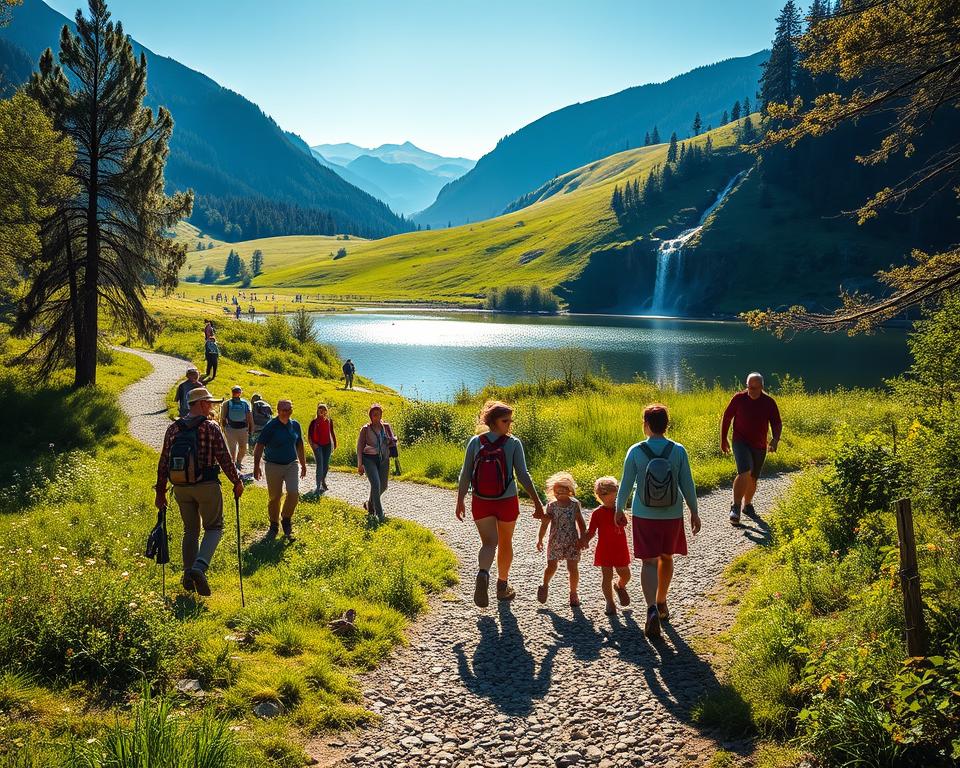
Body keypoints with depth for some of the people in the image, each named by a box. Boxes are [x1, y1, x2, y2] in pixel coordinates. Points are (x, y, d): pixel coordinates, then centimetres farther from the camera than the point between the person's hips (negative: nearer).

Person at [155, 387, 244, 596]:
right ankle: (199, 566, -14)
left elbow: (163, 462, 5)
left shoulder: (173, 428, 3)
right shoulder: (211, 427, -9)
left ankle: (189, 575, 17)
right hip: (207, 486, -4)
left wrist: (160, 492, 12)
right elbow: (224, 459, -10)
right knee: (214, 527, 8)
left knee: (190, 529, 18)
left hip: (181, 488, 5)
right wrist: (237, 482, 3)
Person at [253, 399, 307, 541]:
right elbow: (259, 446, -10)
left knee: (294, 493, -13)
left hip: (291, 464, 3)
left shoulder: (295, 425, 3)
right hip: (273, 466, -3)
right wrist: (256, 466, -15)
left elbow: (299, 445, 14)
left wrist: (303, 464, 18)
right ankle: (274, 525, 24)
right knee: (274, 497, 6)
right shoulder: (271, 426, -11)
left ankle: (286, 519, 10)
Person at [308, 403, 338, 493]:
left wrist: (335, 443, 15)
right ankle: (319, 486, -12)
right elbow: (309, 433, -3)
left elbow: (332, 432, 14)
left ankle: (323, 482, 30)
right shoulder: (314, 422, -6)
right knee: (320, 464, -12)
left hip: (327, 445, 4)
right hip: (317, 445, -4)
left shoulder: (329, 421, 4)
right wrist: (312, 443, -13)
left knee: (326, 465, 10)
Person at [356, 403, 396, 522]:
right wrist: (360, 464, -7)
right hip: (369, 459, -4)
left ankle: (369, 504, 37)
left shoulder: (386, 427, 6)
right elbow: (359, 447, -1)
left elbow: (393, 441, 8)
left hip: (384, 460, 5)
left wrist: (391, 441, -17)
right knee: (375, 484, -18)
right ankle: (379, 514, -13)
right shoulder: (365, 429, -3)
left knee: (383, 486, 10)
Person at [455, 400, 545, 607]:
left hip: (481, 503, 1)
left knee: (489, 542, 1)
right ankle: (502, 586, 30)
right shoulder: (513, 443, -9)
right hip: (507, 502, -1)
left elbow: (465, 474, -1)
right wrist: (537, 502, -6)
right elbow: (523, 475, -11)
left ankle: (483, 573, -30)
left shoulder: (475, 442, -2)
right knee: (505, 543, 18)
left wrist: (460, 501, 7)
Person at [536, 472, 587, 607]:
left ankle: (573, 593, 18)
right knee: (551, 566, 0)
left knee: (573, 567, 1)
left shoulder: (575, 504, -3)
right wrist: (540, 539, 2)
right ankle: (545, 585, 28)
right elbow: (544, 523, 3)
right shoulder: (552, 505, -3)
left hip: (572, 541, 0)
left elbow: (581, 524, 4)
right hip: (555, 541, 0)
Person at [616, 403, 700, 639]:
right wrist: (694, 513, 8)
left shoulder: (635, 451, -11)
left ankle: (652, 609, -17)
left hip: (644, 515, -2)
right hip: (672, 515, 2)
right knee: (666, 558, 20)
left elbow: (626, 484, -4)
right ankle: (661, 602, 36)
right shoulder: (678, 451, -8)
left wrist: (619, 509, 10)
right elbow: (687, 485, -4)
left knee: (649, 562, 1)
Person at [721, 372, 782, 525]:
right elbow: (726, 418, 2)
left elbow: (777, 423, 0)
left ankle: (748, 504, 38)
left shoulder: (769, 402, -5)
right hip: (741, 442, -3)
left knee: (753, 478, 14)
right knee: (744, 472, -23)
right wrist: (723, 439, 5)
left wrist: (775, 439, -20)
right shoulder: (738, 399, -9)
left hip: (759, 445, 3)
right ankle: (735, 507, -14)